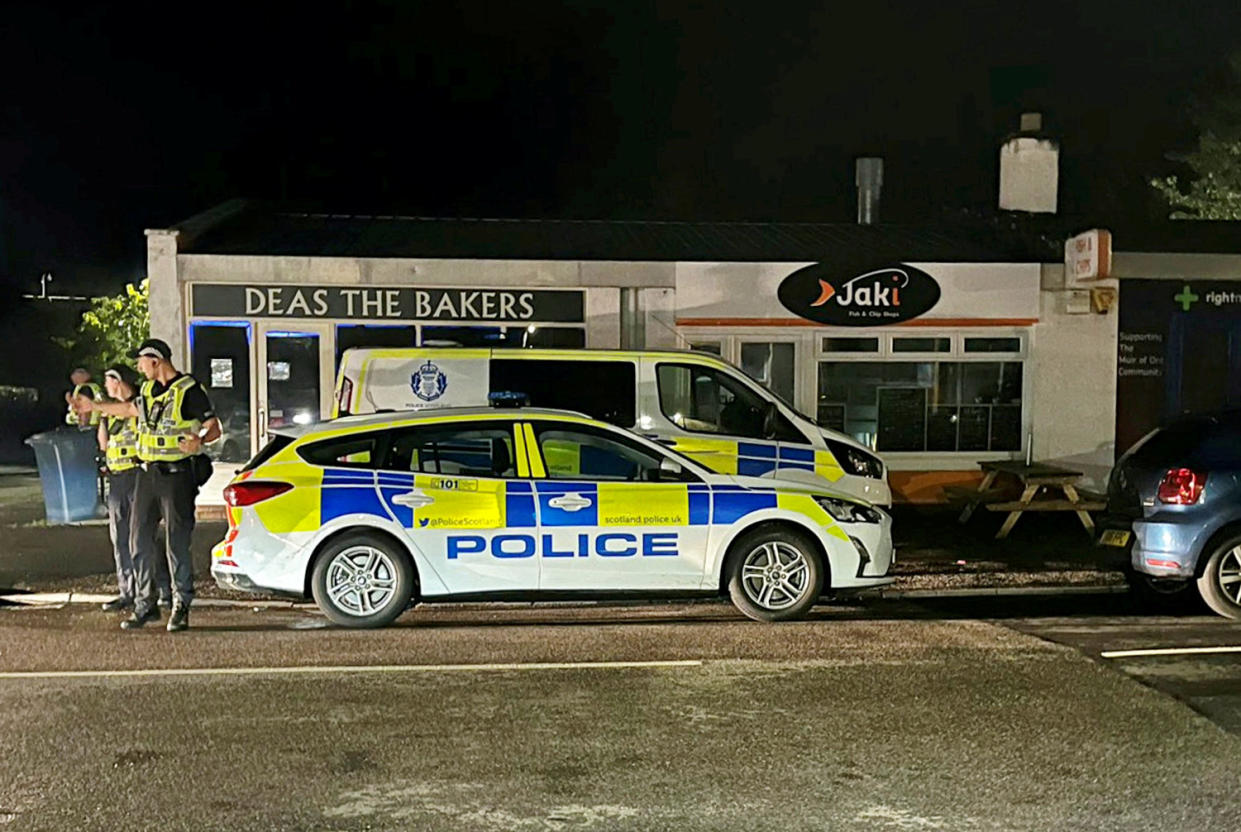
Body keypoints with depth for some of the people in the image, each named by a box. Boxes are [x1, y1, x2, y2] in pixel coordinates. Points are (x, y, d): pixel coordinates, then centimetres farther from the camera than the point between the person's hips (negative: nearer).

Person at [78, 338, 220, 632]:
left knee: (177, 543, -2)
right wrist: (95, 406, 43)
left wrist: (199, 440, -33)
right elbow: (133, 409, 35)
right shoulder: (147, 388, 13)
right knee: (140, 539, 8)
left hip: (176, 475, -7)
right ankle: (144, 605, 17)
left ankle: (181, 607, 10)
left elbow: (214, 428, -12)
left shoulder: (189, 390, -9)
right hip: (147, 474, 7)